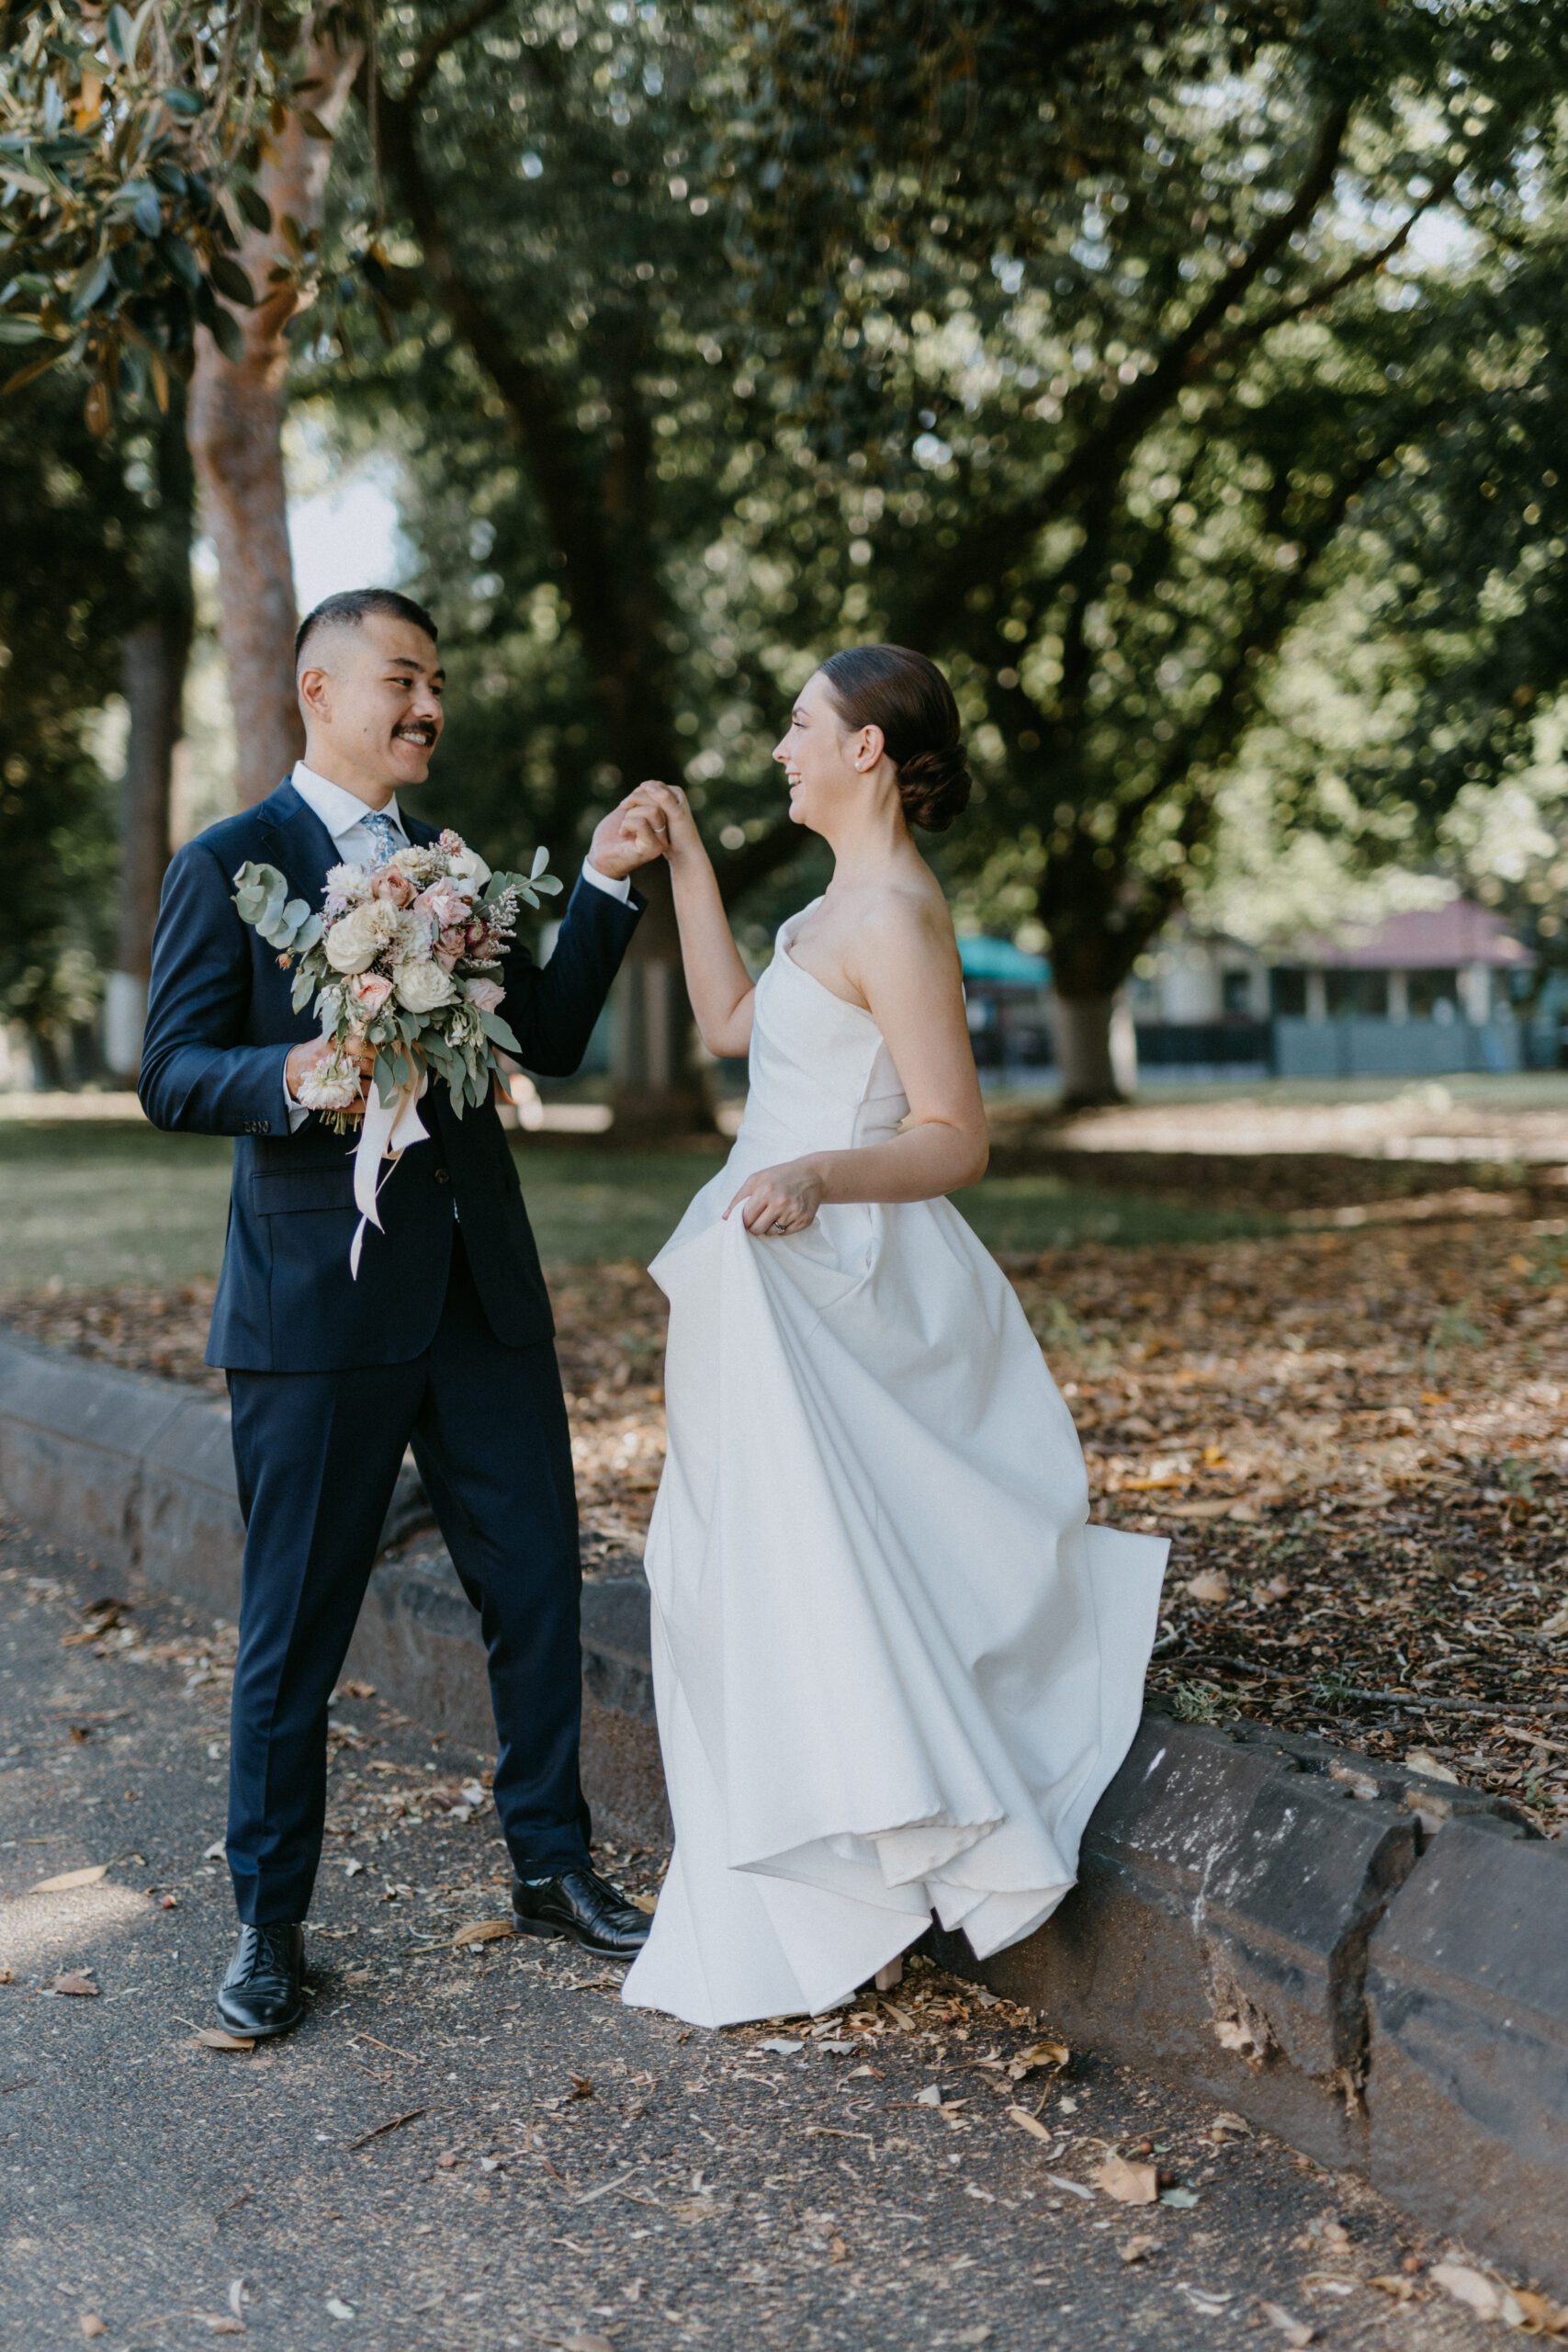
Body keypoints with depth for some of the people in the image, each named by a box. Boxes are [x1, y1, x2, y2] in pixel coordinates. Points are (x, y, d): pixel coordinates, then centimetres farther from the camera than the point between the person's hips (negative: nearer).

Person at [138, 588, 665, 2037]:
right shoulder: (231, 865, -1)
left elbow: (550, 1038, 11)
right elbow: (171, 1073, -7)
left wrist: (605, 884, 1)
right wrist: (295, 1077, -27)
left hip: (482, 1290, 5)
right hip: (317, 1304, -5)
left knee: (537, 1587, 10)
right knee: (297, 1626, 4)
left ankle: (553, 1866, 28)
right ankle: (271, 1922, 20)